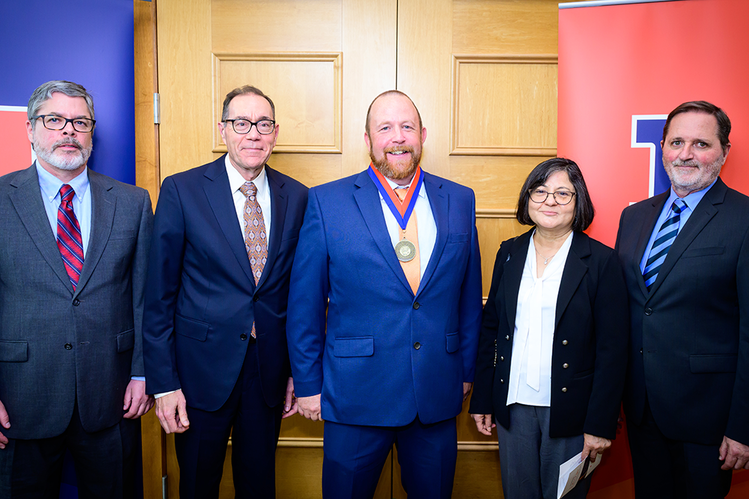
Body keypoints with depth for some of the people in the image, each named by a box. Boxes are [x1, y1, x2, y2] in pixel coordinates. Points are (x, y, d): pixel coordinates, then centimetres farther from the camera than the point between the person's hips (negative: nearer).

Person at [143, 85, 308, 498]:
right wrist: (163, 382, -8)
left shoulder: (296, 197, 1)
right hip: (203, 368, -2)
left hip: (269, 370, 3)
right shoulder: (181, 190, -7)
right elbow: (159, 295, -6)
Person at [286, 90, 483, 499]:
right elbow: (305, 304, -2)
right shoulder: (326, 202, -5)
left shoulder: (460, 201, 4)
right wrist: (307, 384, 0)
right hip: (356, 396, -2)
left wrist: (467, 370, 10)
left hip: (439, 395, 3)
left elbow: (469, 294, 9)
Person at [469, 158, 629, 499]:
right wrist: (482, 400, 7)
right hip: (513, 405, 3)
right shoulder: (509, 253, 4)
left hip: (569, 409, -3)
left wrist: (600, 425, -10)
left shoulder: (602, 261, -6)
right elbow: (491, 329, 7)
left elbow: (612, 350, -7)